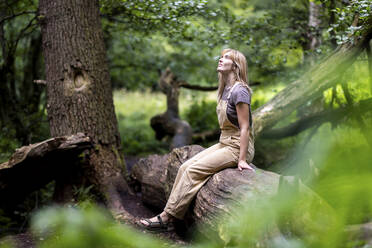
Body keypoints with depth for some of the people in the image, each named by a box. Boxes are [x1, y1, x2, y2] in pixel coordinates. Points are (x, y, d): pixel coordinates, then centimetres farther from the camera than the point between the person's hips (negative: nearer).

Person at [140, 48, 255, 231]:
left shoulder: (239, 91, -15)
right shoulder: (225, 90, 13)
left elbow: (245, 127, -17)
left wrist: (242, 160, -19)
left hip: (237, 147, -8)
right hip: (224, 143, 8)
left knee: (193, 171, -18)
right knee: (185, 167, -6)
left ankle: (166, 217, -12)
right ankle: (169, 217, -8)